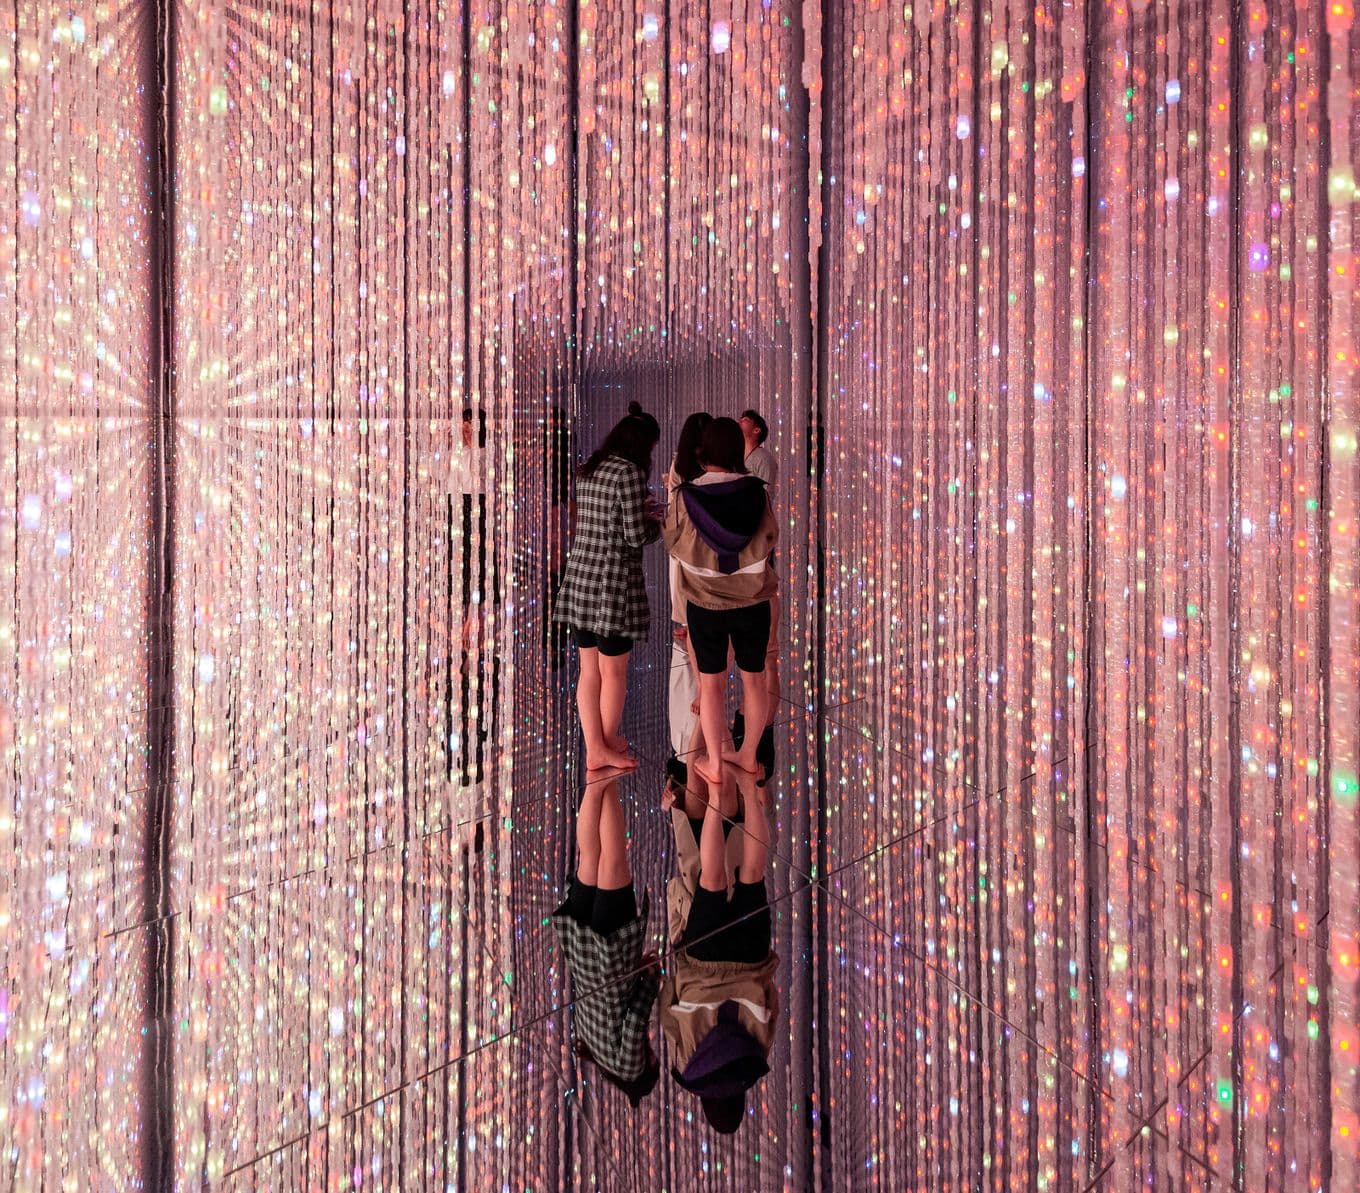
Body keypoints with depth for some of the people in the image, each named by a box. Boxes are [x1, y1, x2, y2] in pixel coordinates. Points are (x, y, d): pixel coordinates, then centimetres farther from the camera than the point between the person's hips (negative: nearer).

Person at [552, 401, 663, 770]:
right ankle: (608, 744, 22)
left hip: (579, 577, 7)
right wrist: (656, 522, 5)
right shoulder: (630, 473, -14)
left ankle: (595, 747, 21)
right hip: (613, 580, -7)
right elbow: (636, 536, -14)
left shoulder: (587, 471, 10)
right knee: (613, 670, 9)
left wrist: (641, 509, 20)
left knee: (589, 670, 13)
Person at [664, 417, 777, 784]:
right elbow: (770, 539, 1)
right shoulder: (756, 492, -12)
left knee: (711, 682, 11)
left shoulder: (686, 497, -15)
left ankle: (714, 764, 17)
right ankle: (749, 755, 28)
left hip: (705, 605, -1)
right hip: (753, 602, 1)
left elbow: (673, 543, -1)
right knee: (753, 678, 16)